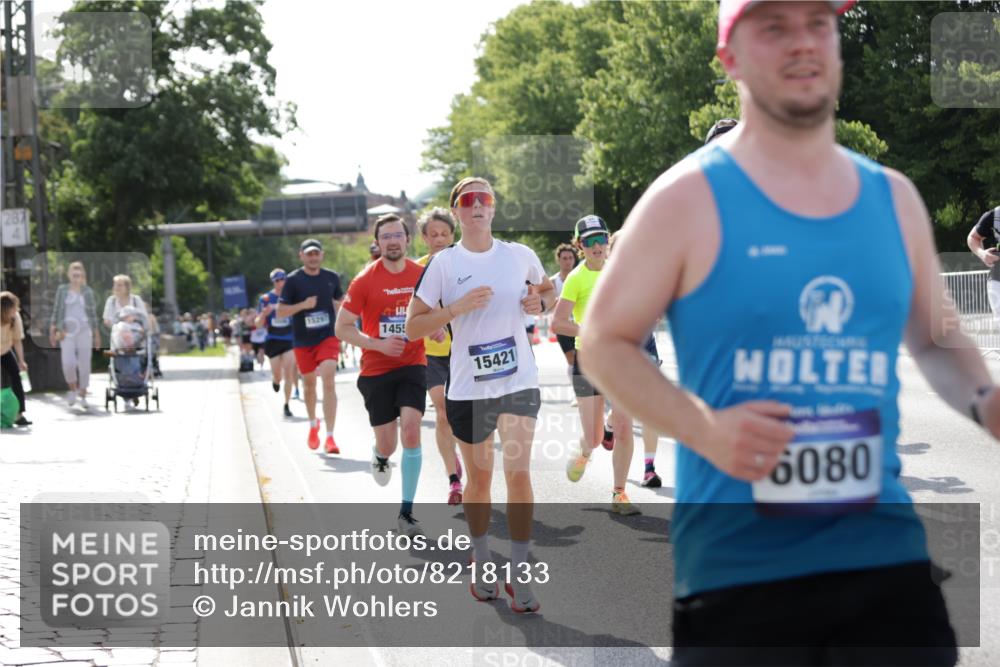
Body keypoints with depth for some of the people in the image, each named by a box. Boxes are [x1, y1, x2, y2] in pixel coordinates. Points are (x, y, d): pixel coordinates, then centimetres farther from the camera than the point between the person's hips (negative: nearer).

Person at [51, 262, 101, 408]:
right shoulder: (62, 290, 3)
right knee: (68, 363, -13)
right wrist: (52, 331, 0)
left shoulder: (88, 291, 4)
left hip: (84, 331, 1)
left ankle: (82, 396, 11)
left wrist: (97, 334, 8)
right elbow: (57, 311, 5)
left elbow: (93, 313, 9)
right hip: (67, 331, -1)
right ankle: (73, 390, 13)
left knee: (84, 364, 0)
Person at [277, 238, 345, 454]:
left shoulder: (331, 277, 3)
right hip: (303, 341, 0)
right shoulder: (293, 280, -5)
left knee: (328, 381, -17)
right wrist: (303, 305, -21)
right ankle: (313, 424, 42)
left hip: (328, 337, 0)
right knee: (309, 382, 14)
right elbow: (281, 311, -6)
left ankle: (329, 437, -18)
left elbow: (340, 301, 19)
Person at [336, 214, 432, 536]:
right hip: (376, 369, -1)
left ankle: (406, 512, -7)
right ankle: (380, 456, 47)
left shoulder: (421, 274, 0)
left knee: (411, 431, -16)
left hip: (412, 365, 1)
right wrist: (379, 344, -18)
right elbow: (342, 327, -6)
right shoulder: (364, 281, -9)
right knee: (388, 445, 5)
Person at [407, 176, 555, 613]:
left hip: (519, 381, 1)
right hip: (468, 388, 0)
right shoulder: (442, 264, -3)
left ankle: (519, 578, -2)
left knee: (518, 473, -9)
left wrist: (540, 303, 0)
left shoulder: (520, 255, 3)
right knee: (479, 478, 10)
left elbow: (548, 288, 23)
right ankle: (482, 564, 29)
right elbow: (413, 327, -4)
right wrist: (457, 308, -18)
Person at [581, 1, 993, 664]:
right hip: (737, 564, -4)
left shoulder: (893, 198, 12)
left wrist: (982, 400, 1)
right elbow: (605, 344, 0)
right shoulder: (689, 199, -2)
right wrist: (700, 426, -17)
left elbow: (937, 339, 24)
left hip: (884, 551, 4)